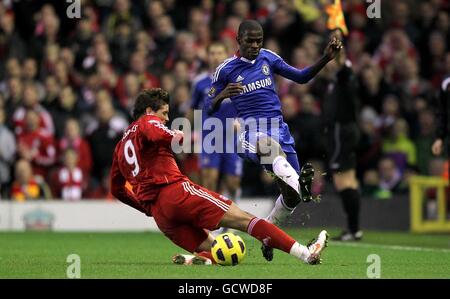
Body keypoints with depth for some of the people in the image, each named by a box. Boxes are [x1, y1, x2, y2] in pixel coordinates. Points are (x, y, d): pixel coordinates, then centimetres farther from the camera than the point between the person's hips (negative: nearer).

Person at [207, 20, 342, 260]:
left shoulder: (268, 58, 11)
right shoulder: (225, 70, 3)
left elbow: (301, 77, 16)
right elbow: (210, 109, 7)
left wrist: (326, 58, 3)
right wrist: (222, 96, -16)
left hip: (279, 129, 5)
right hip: (250, 130, -5)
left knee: (292, 195, 2)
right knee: (269, 143, -44)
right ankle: (298, 181, -69)